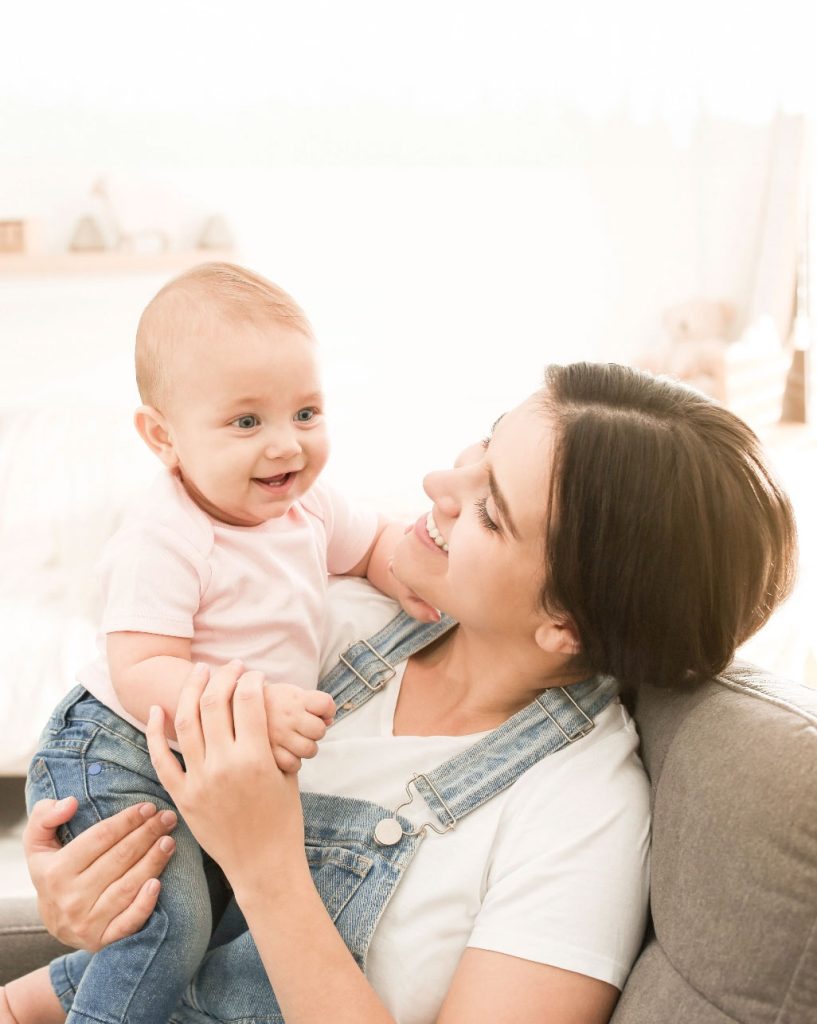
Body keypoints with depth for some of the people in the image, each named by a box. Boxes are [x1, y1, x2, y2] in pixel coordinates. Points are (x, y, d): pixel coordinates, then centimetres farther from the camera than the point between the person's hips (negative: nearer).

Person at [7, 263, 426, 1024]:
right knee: (171, 923, -23)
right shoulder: (163, 540, -26)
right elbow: (141, 673, -31)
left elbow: (377, 543, 17)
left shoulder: (308, 504, -1)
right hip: (118, 754, -8)